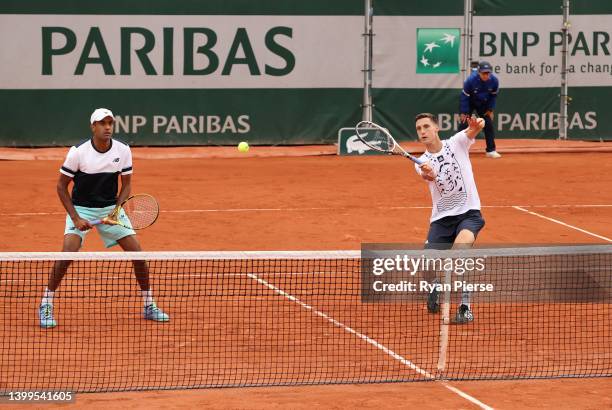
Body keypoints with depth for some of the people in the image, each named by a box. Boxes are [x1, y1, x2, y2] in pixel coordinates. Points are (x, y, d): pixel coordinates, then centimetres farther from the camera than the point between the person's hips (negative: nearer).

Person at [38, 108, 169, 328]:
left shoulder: (123, 151, -9)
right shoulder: (78, 152, -17)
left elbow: (126, 184, 3)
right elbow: (61, 186, -9)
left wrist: (116, 209, -15)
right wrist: (76, 219, -16)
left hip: (111, 208, 3)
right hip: (81, 209, -3)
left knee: (137, 254, -5)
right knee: (67, 253, -23)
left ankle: (149, 306, 12)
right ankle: (45, 306, -9)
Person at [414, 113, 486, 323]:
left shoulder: (456, 143, 1)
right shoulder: (421, 162, 3)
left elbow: (473, 131, -20)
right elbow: (430, 176, -21)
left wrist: (477, 124, -45)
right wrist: (427, 173, -46)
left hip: (469, 213, -3)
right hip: (441, 218, 3)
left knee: (460, 248, -32)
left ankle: (465, 305, -22)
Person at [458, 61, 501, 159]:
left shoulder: (494, 80, -22)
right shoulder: (471, 80, -31)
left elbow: (493, 95, -3)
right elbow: (465, 96, -20)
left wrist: (490, 110, -5)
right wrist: (464, 113, -18)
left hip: (483, 104, 3)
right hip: (470, 103, -3)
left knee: (489, 125, -2)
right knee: (464, 124, -11)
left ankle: (491, 151, 8)